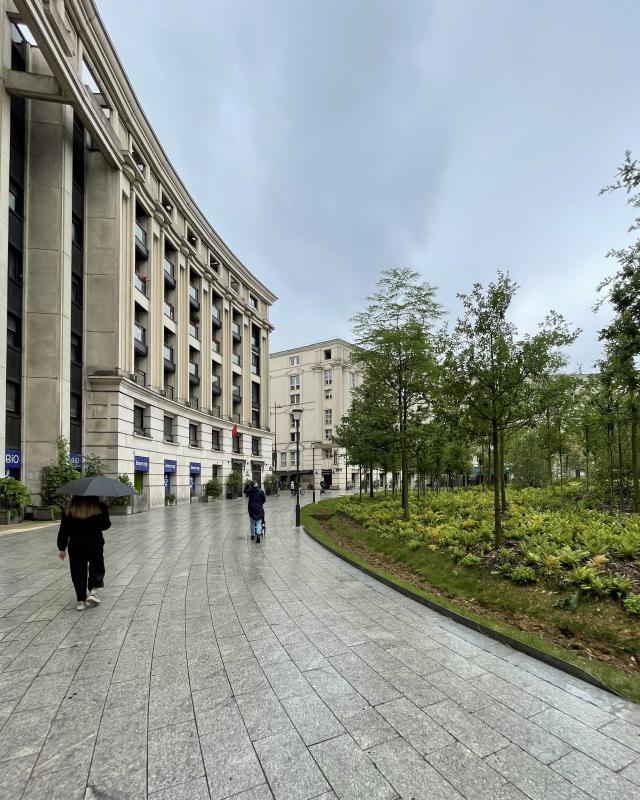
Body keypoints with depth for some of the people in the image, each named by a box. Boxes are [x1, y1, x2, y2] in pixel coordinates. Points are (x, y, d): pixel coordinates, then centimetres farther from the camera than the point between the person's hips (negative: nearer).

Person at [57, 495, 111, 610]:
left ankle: (81, 600, 9)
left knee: (78, 572, 9)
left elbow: (64, 530, -1)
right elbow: (106, 525, -2)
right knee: (97, 568, 17)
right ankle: (92, 592, 2)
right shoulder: (99, 507, -9)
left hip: (75, 546, 1)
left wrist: (61, 548, 8)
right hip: (95, 544, -1)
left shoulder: (70, 510, -5)